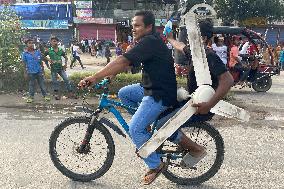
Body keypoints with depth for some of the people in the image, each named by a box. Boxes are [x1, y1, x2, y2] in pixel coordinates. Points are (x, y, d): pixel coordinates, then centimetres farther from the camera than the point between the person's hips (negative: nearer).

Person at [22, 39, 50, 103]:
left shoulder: (38, 52, 5)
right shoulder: (25, 54, -1)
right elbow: (24, 63, 2)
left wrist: (42, 68, 10)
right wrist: (25, 71, 0)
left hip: (39, 71, 2)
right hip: (30, 72, -2)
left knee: (42, 83, 6)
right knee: (31, 84, 6)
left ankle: (45, 95, 14)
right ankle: (31, 96, 16)